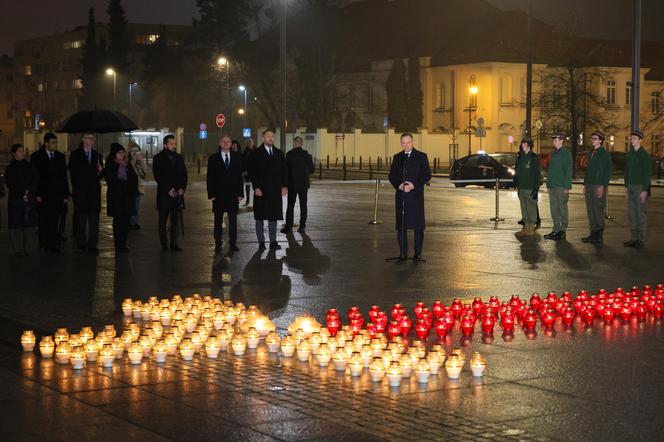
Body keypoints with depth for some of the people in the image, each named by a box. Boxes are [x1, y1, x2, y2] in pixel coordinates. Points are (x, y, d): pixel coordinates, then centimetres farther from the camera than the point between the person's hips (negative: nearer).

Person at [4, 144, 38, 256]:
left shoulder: (29, 167, 12)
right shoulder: (10, 169, 6)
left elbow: (35, 181, 5)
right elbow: (10, 184, -1)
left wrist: (28, 191, -10)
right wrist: (22, 194, -10)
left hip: (30, 199, 2)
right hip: (15, 199, -2)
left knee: (29, 223, -3)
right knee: (16, 224, -5)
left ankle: (28, 248, 0)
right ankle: (17, 249, -3)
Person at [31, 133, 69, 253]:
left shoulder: (60, 157, 13)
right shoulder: (36, 157, 1)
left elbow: (64, 177, 13)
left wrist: (66, 194, 7)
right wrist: (37, 194, -10)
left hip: (57, 195, 3)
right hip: (43, 196, -3)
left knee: (54, 221, 1)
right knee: (43, 221, -2)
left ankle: (53, 244, 3)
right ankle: (44, 244, 3)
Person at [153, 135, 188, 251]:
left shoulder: (179, 158, 14)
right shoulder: (158, 158, 0)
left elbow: (184, 174, 13)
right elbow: (157, 176, -6)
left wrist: (182, 188, -3)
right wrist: (168, 190, -12)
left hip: (177, 194, 3)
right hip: (164, 194, -3)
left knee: (176, 220, 1)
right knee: (163, 221, 2)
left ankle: (174, 244, 5)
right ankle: (164, 244, 6)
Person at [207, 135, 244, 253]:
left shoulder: (236, 157, 7)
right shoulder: (213, 158, 3)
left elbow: (239, 175, 6)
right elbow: (210, 177, 1)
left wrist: (240, 193, 0)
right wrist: (211, 194, -6)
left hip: (233, 194, 1)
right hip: (218, 195, -1)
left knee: (233, 220, 3)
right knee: (218, 220, 4)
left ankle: (233, 243, 9)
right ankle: (218, 244, 9)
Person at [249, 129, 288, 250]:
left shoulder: (279, 154, 12)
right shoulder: (256, 154, -1)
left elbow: (284, 171, 12)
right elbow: (252, 172, -5)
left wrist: (285, 186, 2)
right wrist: (256, 188, -13)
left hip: (275, 190, 3)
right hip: (261, 190, -3)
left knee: (273, 216, 5)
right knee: (260, 217, 3)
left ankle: (273, 241, 9)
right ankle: (261, 242, 9)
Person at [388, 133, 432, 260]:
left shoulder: (421, 157, 4)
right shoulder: (397, 158, 13)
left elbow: (427, 175, -1)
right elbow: (392, 176, 12)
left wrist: (413, 185, -12)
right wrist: (399, 185, -8)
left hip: (416, 195, -3)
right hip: (401, 196, 3)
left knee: (418, 224, -2)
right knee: (401, 225, 1)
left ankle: (418, 253, 4)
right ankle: (403, 253, 6)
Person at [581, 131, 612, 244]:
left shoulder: (605, 154, -5)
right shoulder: (592, 153, 18)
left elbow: (607, 171, -11)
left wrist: (602, 186, -18)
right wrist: (585, 184, 16)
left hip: (599, 186, -8)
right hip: (589, 186, 8)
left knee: (598, 210, -6)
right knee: (590, 210, 6)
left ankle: (598, 236, -3)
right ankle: (593, 233, 10)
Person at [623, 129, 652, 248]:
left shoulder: (644, 155, -9)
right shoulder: (629, 154, 11)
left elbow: (648, 173, -12)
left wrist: (645, 190, -16)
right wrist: (627, 186, 14)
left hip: (641, 187, -7)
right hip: (631, 187, 7)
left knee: (640, 213, -4)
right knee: (631, 213, 8)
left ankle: (640, 239, 1)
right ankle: (633, 238, 14)